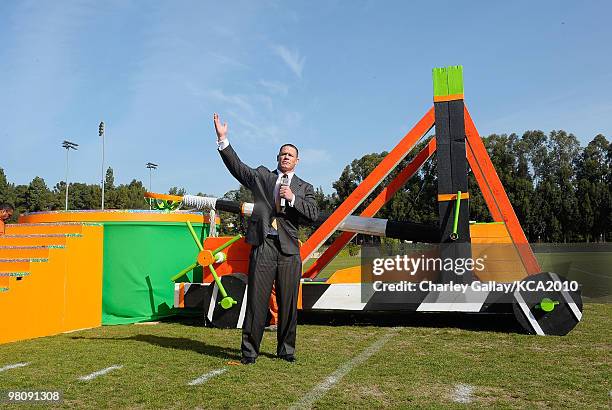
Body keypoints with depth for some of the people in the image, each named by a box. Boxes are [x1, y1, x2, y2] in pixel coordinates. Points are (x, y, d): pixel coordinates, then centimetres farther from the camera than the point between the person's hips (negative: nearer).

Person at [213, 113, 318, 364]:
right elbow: (236, 166, 5)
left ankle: (286, 350, 20)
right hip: (263, 247, -1)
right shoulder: (261, 177, 15)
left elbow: (313, 214, 3)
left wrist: (293, 198, -8)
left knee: (288, 303, 6)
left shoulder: (304, 188, 15)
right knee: (256, 301, -1)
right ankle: (249, 351, 9)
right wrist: (223, 140, -3)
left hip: (289, 251, 1)